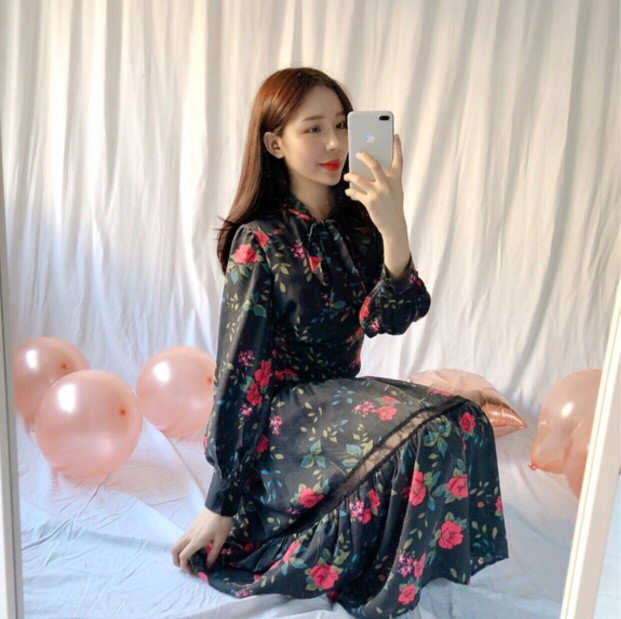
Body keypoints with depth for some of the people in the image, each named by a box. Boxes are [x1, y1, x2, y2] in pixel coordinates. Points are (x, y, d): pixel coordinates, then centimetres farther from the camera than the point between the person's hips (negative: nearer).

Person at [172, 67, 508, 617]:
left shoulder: (359, 222, 0)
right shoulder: (260, 241, -14)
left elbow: (390, 318, -16)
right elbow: (239, 373, -15)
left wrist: (394, 230, -34)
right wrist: (222, 505, -11)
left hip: (340, 399, 6)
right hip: (280, 416, -6)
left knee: (466, 423, -17)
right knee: (439, 429, -27)